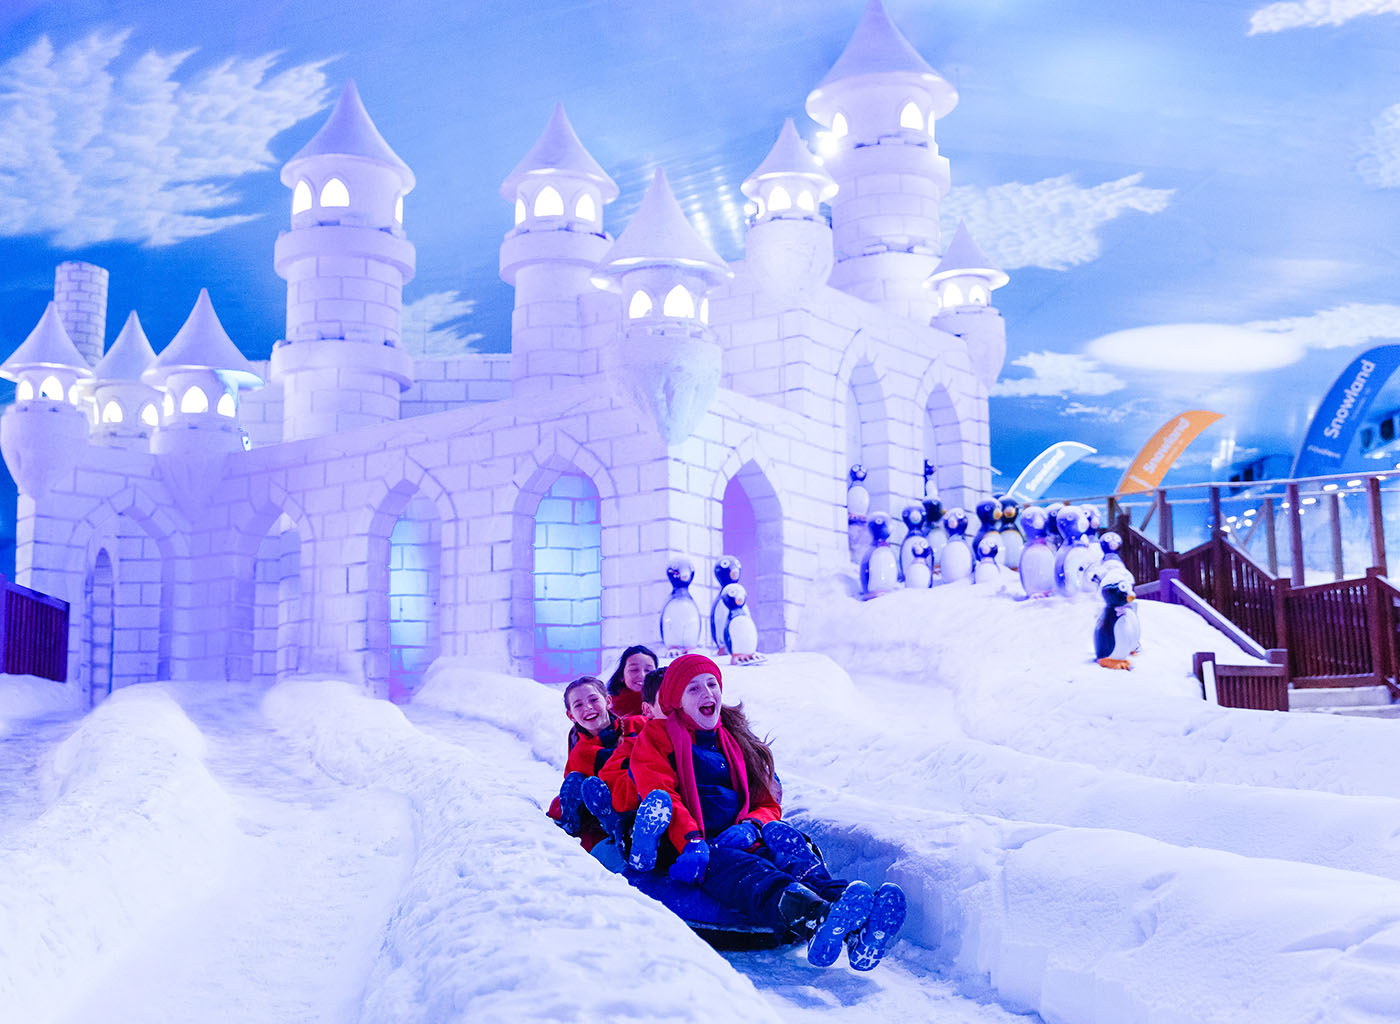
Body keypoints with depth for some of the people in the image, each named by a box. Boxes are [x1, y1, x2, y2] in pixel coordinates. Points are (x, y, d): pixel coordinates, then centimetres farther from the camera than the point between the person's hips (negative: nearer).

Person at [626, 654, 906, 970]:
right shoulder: (656, 736, 13)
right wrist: (692, 842, -24)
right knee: (733, 864, -39)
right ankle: (814, 917, -73)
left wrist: (751, 826, -7)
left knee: (785, 839, -32)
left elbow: (768, 803, 19)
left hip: (740, 844, 4)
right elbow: (659, 795, -4)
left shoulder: (737, 740, 27)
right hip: (682, 848, -4)